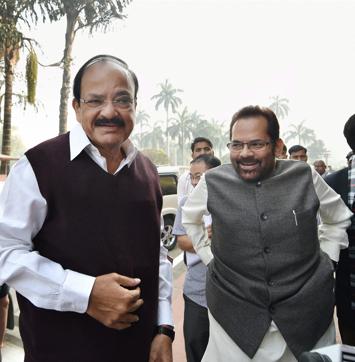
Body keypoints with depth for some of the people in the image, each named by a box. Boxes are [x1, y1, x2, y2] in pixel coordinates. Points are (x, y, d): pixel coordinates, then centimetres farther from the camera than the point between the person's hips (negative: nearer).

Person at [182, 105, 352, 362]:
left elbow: (339, 218, 13)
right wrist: (209, 256, 7)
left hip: (307, 314, 1)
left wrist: (325, 258, 5)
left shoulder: (305, 177, -5)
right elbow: (189, 218, 15)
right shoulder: (213, 182, -6)